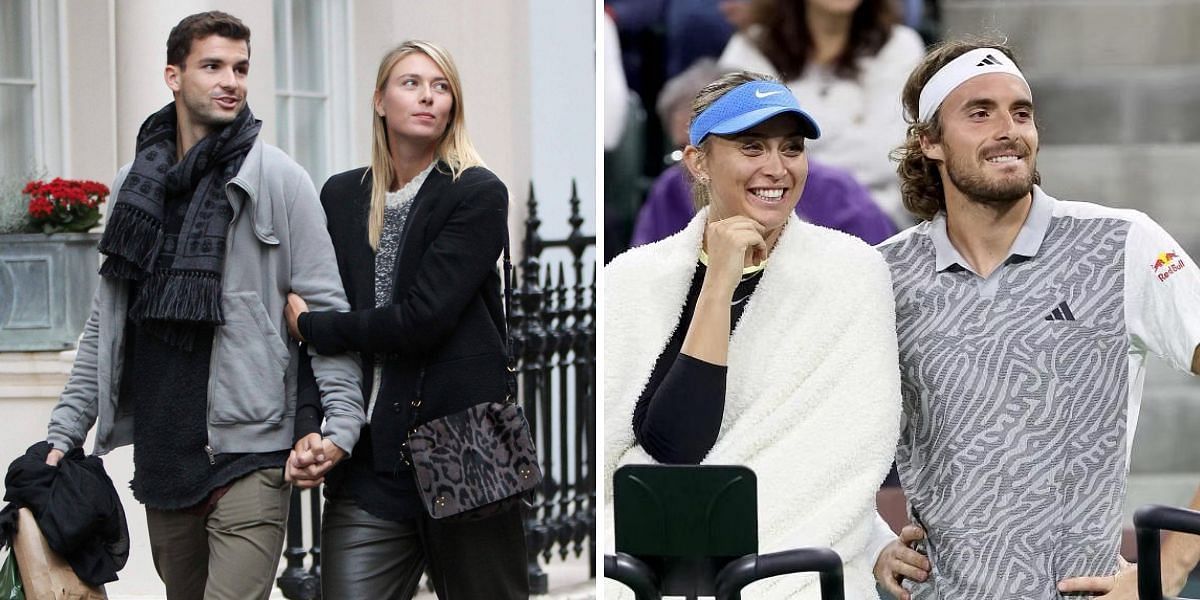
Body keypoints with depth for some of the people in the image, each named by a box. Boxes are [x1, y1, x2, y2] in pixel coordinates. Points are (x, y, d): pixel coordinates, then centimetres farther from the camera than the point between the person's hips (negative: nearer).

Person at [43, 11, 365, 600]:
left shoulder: (277, 179, -2)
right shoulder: (135, 184, 13)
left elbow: (327, 309, -5)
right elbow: (105, 324, 17)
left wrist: (341, 423, -15)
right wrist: (65, 430, 11)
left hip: (248, 455, -5)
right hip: (161, 457, 5)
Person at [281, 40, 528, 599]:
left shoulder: (479, 195, -4)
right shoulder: (341, 196, 11)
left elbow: (421, 318, -13)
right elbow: (316, 312, 9)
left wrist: (308, 324, -2)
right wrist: (309, 426, -6)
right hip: (367, 464, 3)